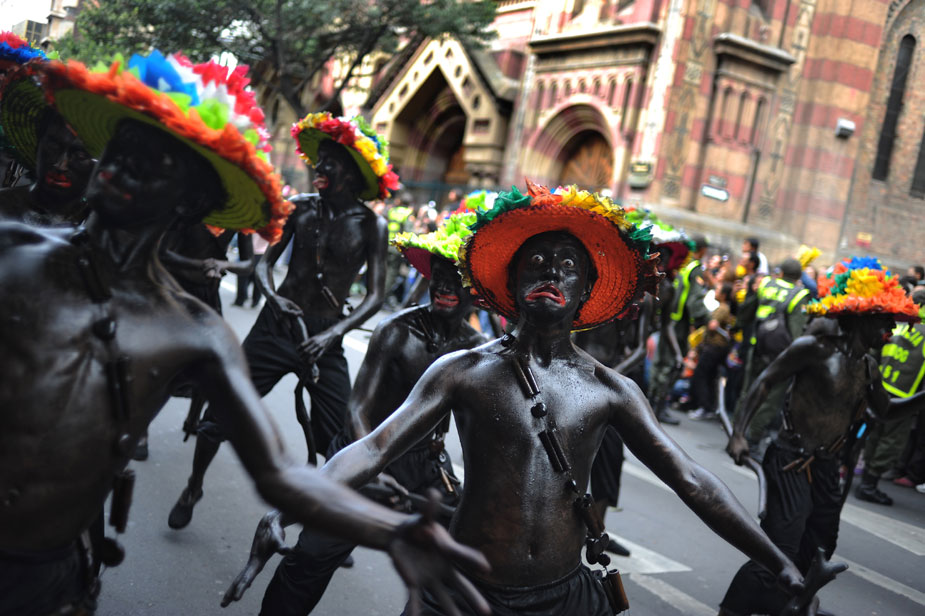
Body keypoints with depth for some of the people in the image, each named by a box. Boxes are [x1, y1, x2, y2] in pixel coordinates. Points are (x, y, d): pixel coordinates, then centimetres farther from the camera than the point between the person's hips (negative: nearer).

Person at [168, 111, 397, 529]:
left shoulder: (370, 225, -5)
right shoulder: (300, 208, 3)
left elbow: (375, 297, -8)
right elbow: (265, 262, 7)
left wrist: (332, 334, -21)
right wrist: (272, 296, -15)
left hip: (325, 339, -2)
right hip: (277, 324, 2)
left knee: (335, 441, -4)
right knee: (220, 413, 3)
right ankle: (193, 488, 30)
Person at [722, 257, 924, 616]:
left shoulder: (868, 367, 8)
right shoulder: (816, 347, -14)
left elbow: (886, 411, 23)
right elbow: (766, 382, -12)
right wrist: (739, 433, -20)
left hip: (825, 468, 8)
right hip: (791, 462, -8)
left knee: (815, 552, 18)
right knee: (779, 550, -13)